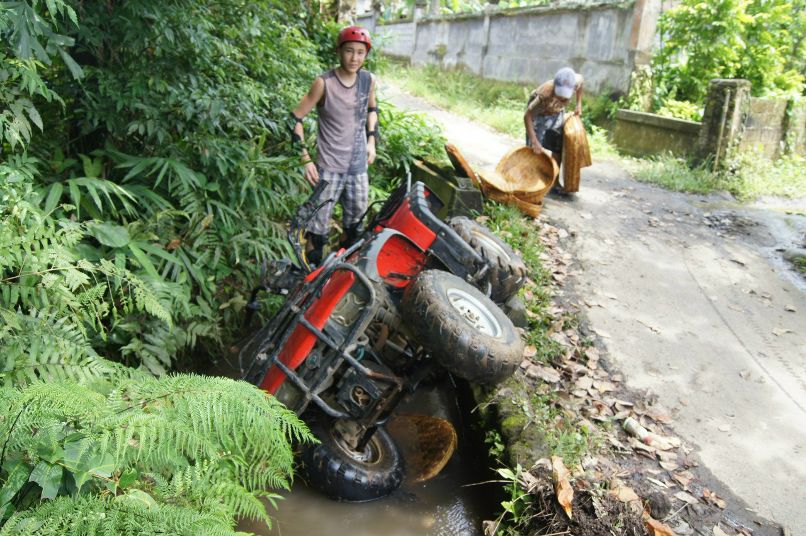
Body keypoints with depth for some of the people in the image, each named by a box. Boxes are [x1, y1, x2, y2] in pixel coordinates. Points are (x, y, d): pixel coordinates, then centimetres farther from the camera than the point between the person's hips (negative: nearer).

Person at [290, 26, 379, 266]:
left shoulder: (368, 80, -1)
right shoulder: (324, 83, -15)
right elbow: (296, 119, -9)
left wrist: (371, 140, 10)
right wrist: (306, 159, -13)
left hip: (358, 165, 5)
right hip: (329, 167, -5)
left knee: (356, 219, 17)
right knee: (318, 221, -3)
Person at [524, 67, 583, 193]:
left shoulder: (576, 81, -30)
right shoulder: (545, 93, -44)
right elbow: (527, 116, -39)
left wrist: (579, 104, -1)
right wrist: (534, 141, -42)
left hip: (557, 114, 5)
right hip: (539, 113, -5)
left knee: (558, 150, 8)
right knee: (535, 151, -11)